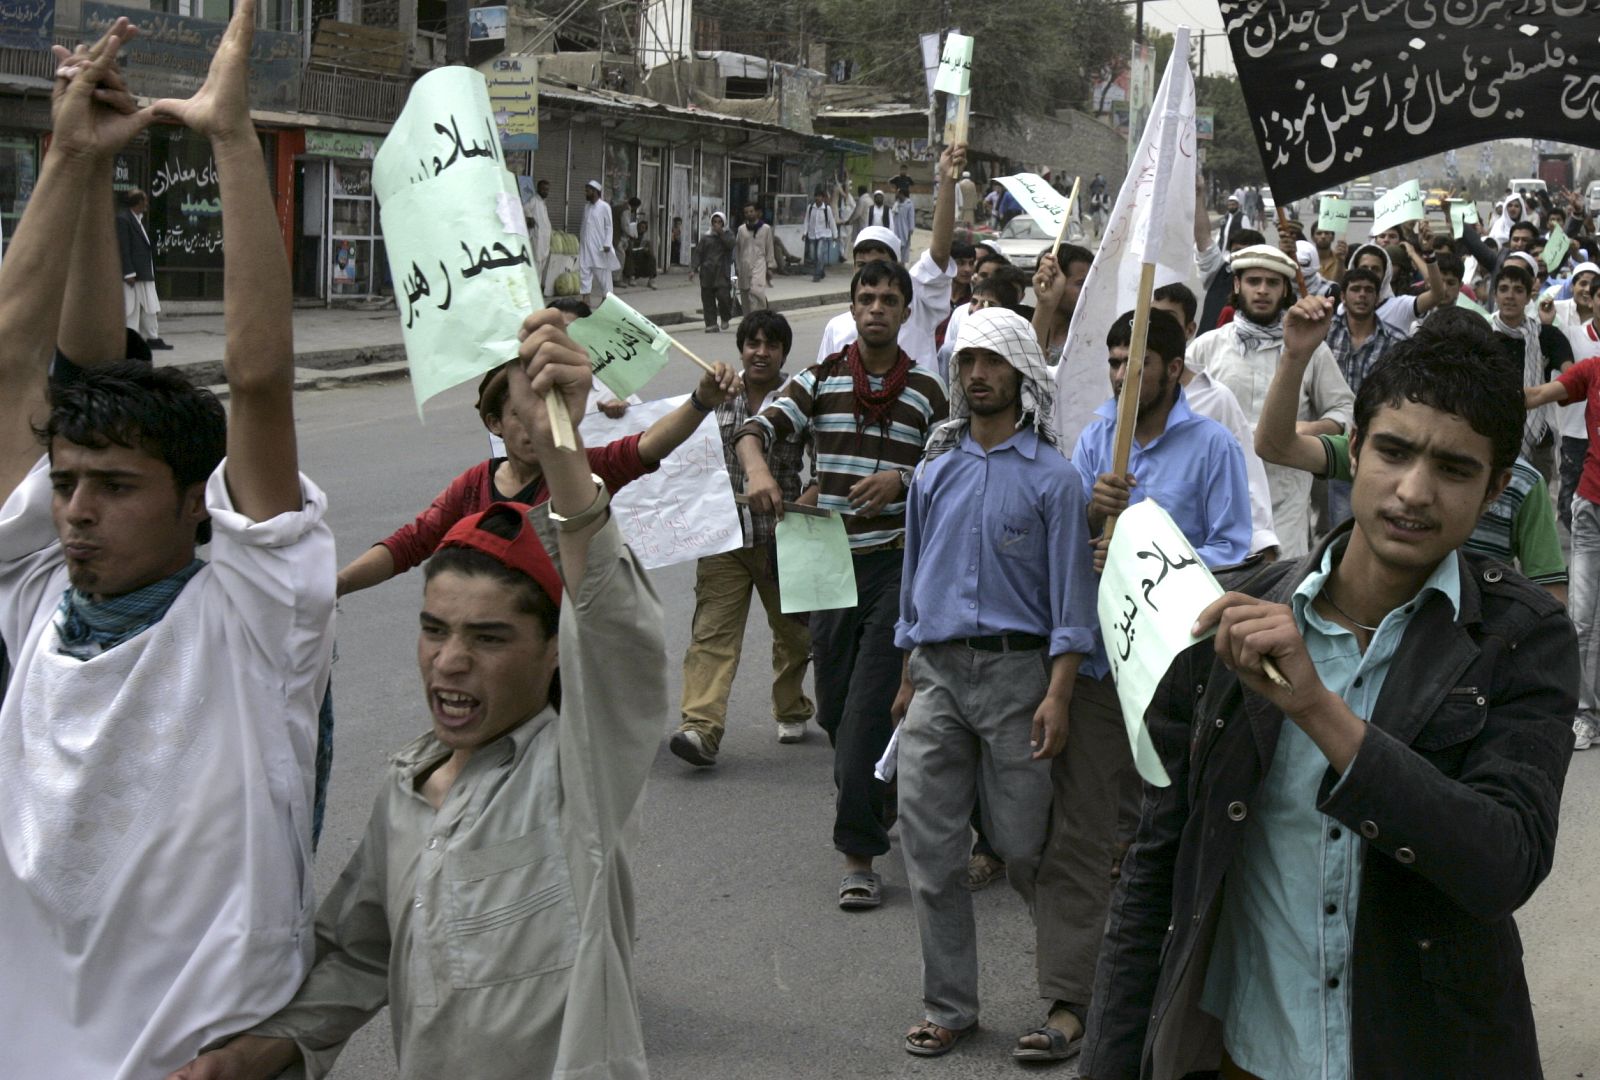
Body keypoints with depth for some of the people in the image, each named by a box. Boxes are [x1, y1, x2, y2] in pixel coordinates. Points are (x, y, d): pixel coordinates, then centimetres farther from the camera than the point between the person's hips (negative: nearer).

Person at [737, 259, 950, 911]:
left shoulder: (927, 392, 5)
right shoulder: (821, 380, 7)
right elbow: (757, 429, -4)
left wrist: (901, 480, -13)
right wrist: (758, 471, -27)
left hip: (897, 562, -3)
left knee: (868, 707, -9)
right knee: (835, 706, 10)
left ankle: (858, 854, -6)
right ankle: (876, 804, 34)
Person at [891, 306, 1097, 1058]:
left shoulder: (1052, 477, -2)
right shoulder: (935, 472, 12)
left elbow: (1070, 593, -6)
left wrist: (1057, 696, -14)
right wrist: (909, 678, 15)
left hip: (1013, 668, -4)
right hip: (937, 674, 4)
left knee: (1024, 847, 1)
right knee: (931, 852, 3)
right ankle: (949, 1007, 14)